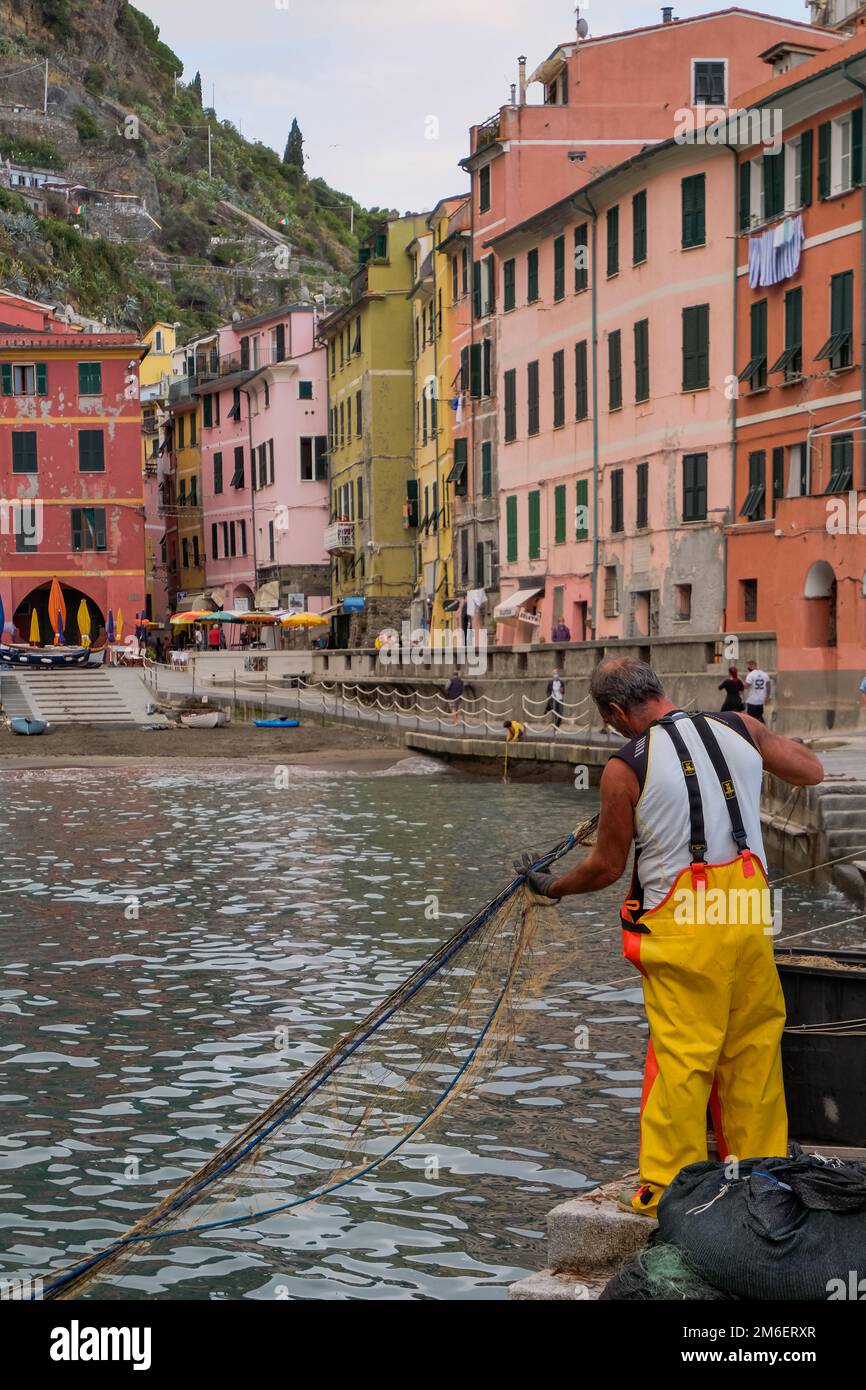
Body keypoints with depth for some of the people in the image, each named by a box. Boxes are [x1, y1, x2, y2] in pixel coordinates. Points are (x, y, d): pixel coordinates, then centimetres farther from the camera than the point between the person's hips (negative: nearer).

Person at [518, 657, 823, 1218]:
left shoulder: (626, 767, -9)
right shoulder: (740, 729, 1)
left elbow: (606, 867, 0)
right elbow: (812, 772, 15)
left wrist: (552, 886, 18)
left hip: (682, 924, -4)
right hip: (751, 915, 4)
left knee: (681, 1057, 3)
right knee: (754, 1049, 13)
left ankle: (666, 1188, 10)